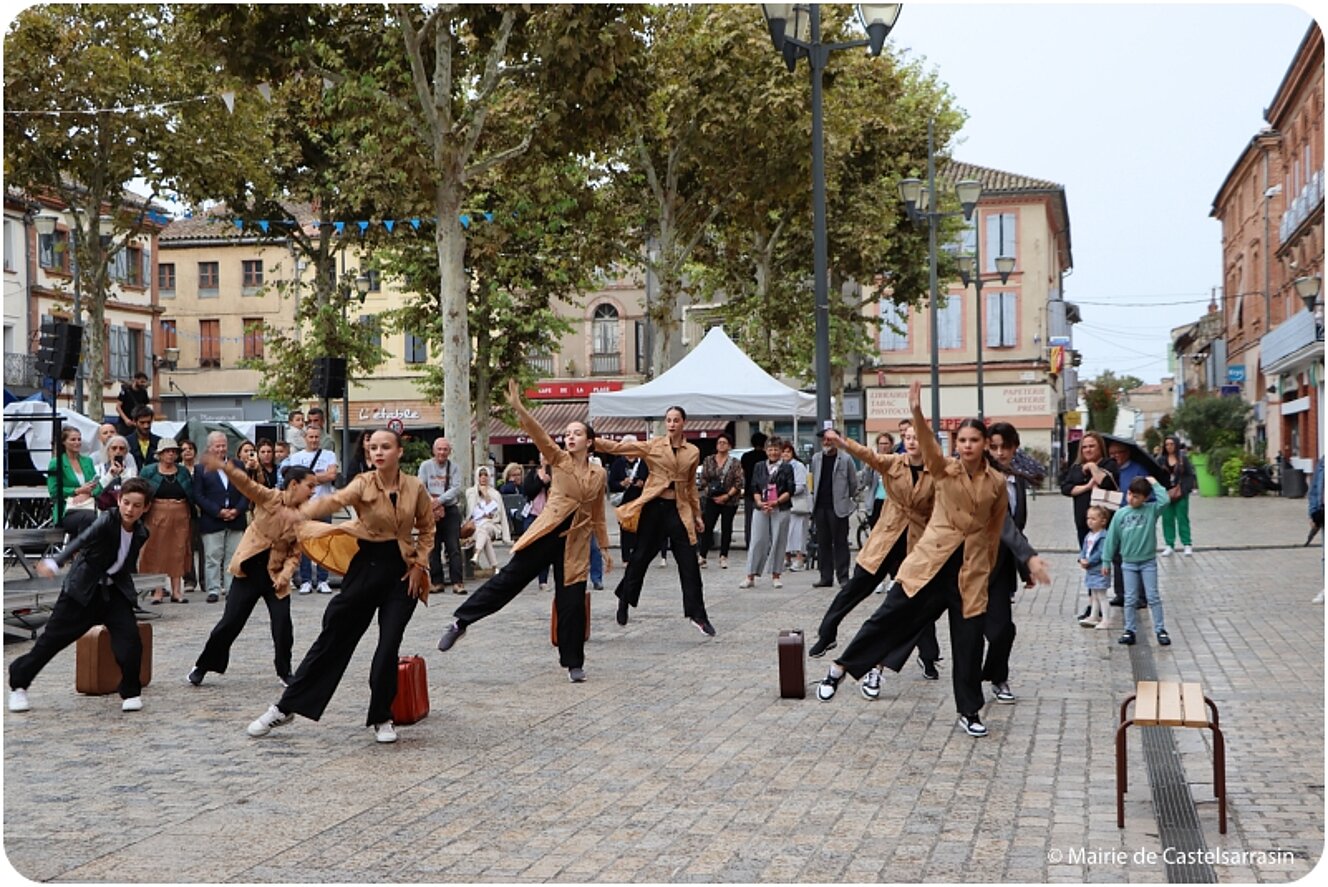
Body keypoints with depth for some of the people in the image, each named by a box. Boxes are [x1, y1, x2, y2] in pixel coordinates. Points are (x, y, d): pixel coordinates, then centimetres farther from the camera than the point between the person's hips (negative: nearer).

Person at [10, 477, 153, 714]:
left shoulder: (141, 534, -1)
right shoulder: (107, 520, -19)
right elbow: (81, 540, -37)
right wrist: (55, 563, -49)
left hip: (114, 591, 4)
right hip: (82, 589, -4)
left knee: (130, 640, -12)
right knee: (53, 637, 2)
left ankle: (131, 693, 6)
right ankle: (18, 684, 21)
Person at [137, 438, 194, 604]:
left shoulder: (184, 472, 9)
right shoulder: (149, 472, 2)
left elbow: (192, 495, 10)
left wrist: (192, 515, 0)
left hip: (181, 517, 2)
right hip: (157, 517, -2)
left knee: (178, 553, 3)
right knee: (157, 553, -1)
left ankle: (177, 591, 6)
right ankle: (158, 591, 3)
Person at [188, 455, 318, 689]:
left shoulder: (303, 517, 1)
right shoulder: (270, 498, -9)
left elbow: (295, 553, 2)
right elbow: (247, 484, -25)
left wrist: (285, 575, -16)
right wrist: (225, 467, -43)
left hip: (276, 576, 3)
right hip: (249, 570, -3)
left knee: (283, 626, -3)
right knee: (230, 622, 1)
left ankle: (284, 672, 17)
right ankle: (202, 666, 19)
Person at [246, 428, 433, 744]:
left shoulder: (415, 488, -4)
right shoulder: (364, 484, -10)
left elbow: (427, 528, 10)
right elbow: (335, 500, -31)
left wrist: (419, 564, 0)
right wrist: (302, 511, -50)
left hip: (401, 570, 1)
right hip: (365, 566, 0)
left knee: (389, 645, -2)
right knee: (333, 638, 3)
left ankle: (382, 718, 16)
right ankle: (286, 707, 13)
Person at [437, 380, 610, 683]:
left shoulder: (599, 474, 8)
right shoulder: (558, 460, 2)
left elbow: (598, 515, 16)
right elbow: (539, 434, -14)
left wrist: (605, 548, 16)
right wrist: (519, 409, -29)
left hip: (576, 544, 2)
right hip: (547, 534, -2)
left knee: (572, 602, 2)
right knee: (510, 578, -7)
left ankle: (574, 663, 13)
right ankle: (461, 621, 2)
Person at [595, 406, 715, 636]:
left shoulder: (693, 452, 7)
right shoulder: (653, 446, 0)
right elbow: (619, 448, -6)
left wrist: (697, 515, 16)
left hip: (678, 510, 2)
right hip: (654, 507, -2)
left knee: (689, 563, -1)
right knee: (641, 557, 6)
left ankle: (698, 615, 4)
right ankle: (624, 602, 26)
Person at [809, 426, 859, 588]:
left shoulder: (845, 459, -3)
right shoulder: (816, 458, 10)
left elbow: (853, 482, 3)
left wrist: (851, 498, 10)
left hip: (838, 507, -4)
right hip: (820, 507, 5)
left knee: (840, 543, -2)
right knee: (823, 543, 7)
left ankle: (843, 577, 2)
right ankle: (826, 577, 12)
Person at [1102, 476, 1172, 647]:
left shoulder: (1151, 510, -8)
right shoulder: (1121, 514, -3)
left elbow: (1164, 500, -30)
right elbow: (1112, 538, 2)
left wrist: (1154, 484, -19)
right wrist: (1106, 561, 4)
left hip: (1148, 562, -2)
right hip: (1128, 563, 2)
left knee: (1153, 597, 2)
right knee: (1130, 599, 7)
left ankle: (1160, 629, 9)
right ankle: (1129, 630, 14)